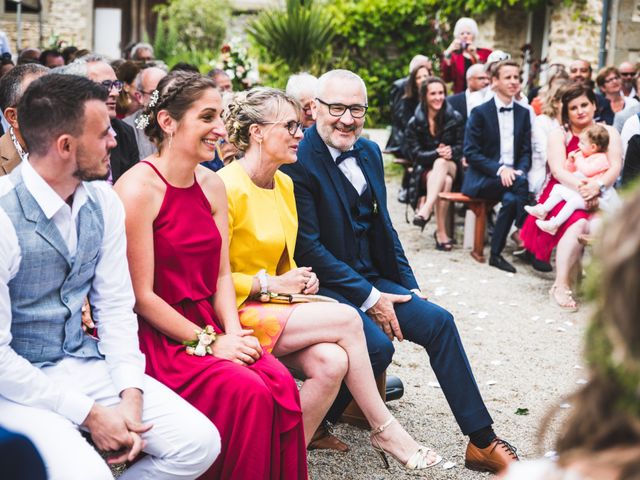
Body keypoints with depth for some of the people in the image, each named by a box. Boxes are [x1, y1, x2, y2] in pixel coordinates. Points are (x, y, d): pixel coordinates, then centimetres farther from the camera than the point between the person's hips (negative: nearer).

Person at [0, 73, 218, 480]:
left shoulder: (104, 203, 0)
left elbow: (116, 307, 5)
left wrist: (131, 394, -9)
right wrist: (89, 414, -17)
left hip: (83, 362, 6)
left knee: (198, 441, -7)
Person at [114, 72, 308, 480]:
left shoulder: (212, 185, 10)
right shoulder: (138, 189, -13)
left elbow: (221, 274, 11)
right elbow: (140, 296, -14)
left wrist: (233, 333, -7)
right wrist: (210, 344, -14)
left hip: (207, 324, 7)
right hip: (155, 337, -6)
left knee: (281, 383, -18)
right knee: (247, 392, -25)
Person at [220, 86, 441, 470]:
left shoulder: (284, 184, 12)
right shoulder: (228, 188, -16)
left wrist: (297, 279, 3)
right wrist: (268, 285, -16)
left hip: (277, 307, 8)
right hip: (238, 313, -8)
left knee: (332, 362, -23)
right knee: (346, 319, -22)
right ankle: (383, 428, -6)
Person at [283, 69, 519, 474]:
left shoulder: (369, 152, 9)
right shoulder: (299, 162, -16)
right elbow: (308, 247, -19)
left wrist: (410, 286, 6)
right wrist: (368, 298, -19)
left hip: (371, 279, 8)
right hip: (326, 285, -7)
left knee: (439, 322, -6)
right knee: (377, 344, -28)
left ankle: (482, 442, 1)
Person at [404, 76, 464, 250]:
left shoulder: (455, 118, 4)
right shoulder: (415, 123, 2)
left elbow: (461, 146, 5)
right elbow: (415, 154, -4)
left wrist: (450, 152, -19)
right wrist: (437, 153, -22)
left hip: (452, 166, 0)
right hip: (427, 169, 0)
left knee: (440, 163, -37)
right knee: (445, 181, -35)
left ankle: (426, 209, -54)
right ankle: (441, 231, -44)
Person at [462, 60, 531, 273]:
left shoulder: (523, 113, 12)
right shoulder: (480, 112, -2)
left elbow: (526, 151, 11)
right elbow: (470, 153, -7)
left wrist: (520, 171, -11)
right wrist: (499, 169, -20)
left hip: (511, 176, 4)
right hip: (482, 179, -4)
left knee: (511, 198, -32)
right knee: (520, 183, -33)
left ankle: (496, 253, -21)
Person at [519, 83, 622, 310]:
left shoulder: (608, 133, 12)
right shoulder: (559, 134, 8)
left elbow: (615, 167, -4)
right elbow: (558, 170, -8)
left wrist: (597, 185, -25)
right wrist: (580, 186, -28)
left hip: (598, 198, 2)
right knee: (579, 223, -34)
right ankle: (561, 285, -32)